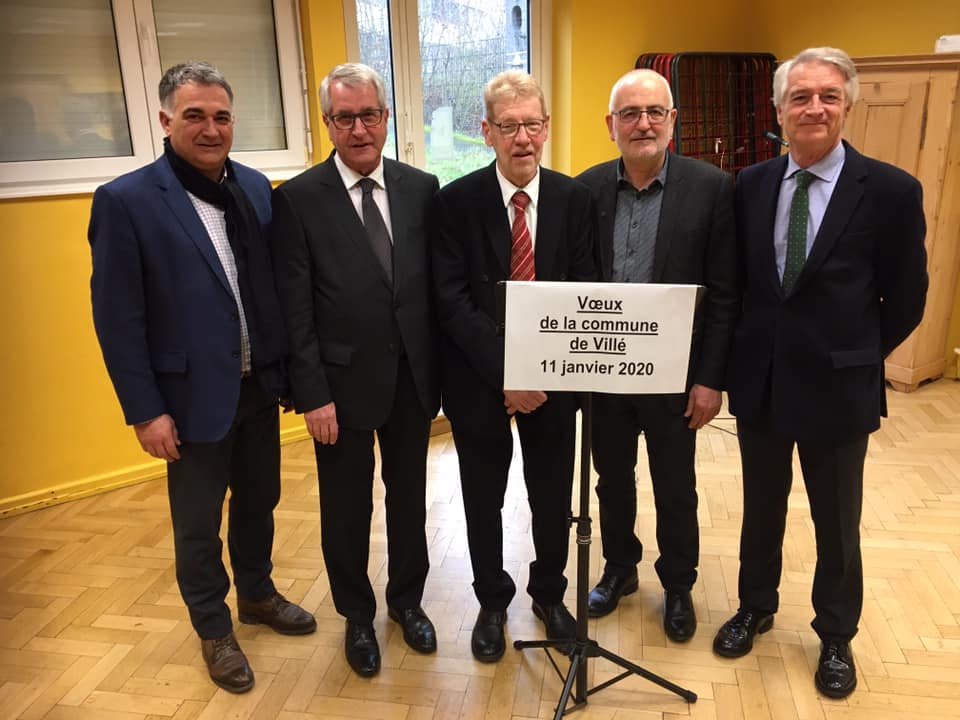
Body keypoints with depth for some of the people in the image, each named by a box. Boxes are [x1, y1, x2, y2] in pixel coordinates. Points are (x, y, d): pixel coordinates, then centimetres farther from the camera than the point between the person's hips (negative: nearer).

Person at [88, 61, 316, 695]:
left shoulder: (256, 187, 3)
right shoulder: (126, 200, -12)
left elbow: (278, 284, 6)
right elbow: (117, 317, -12)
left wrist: (291, 368, 4)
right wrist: (145, 410, -13)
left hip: (259, 386, 5)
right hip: (193, 396, -4)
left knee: (259, 501, 21)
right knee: (198, 525, 13)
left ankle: (257, 594, 45)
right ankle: (214, 630, 35)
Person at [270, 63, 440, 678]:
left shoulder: (422, 187, 1)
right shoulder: (298, 198, -8)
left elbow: (437, 286, 2)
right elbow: (296, 310, -9)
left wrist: (440, 374, 1)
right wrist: (313, 395, -12)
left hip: (412, 378, 3)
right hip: (342, 383, -2)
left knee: (409, 496, 18)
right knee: (347, 507, 14)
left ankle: (407, 599, 43)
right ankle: (357, 616, 38)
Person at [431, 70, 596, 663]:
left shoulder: (574, 198, -2)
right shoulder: (456, 200, -8)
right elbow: (451, 301, -13)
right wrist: (505, 373, -20)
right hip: (478, 379, -1)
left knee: (553, 495, 15)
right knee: (484, 498, 14)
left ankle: (549, 592, 42)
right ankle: (492, 601, 39)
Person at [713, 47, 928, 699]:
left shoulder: (891, 190, -11)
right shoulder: (750, 185, -1)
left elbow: (906, 299, -3)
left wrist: (854, 355, 2)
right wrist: (744, 353, 4)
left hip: (837, 385, -2)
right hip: (759, 380, 3)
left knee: (838, 523, 14)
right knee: (761, 508, 19)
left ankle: (836, 636, 37)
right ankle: (756, 606, 42)